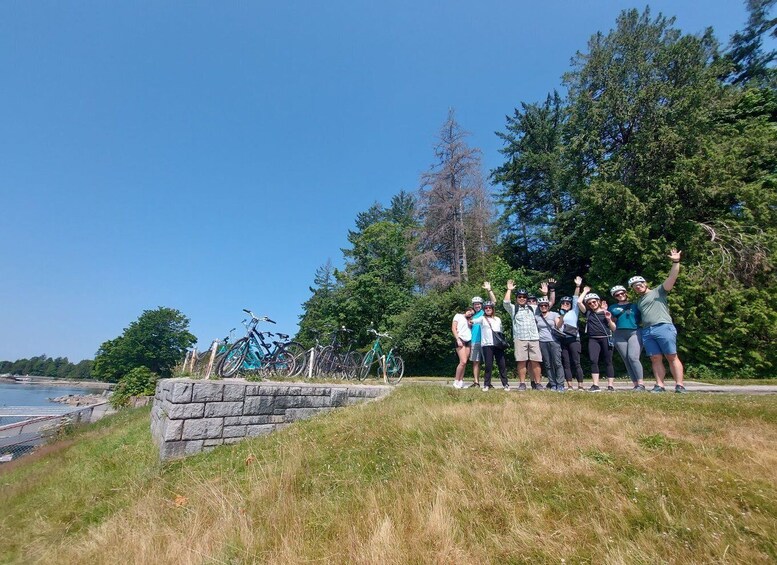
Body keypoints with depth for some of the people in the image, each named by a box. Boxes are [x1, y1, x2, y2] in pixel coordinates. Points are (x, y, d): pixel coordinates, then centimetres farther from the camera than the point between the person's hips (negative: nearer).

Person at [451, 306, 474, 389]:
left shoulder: (469, 320, 26)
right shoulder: (458, 316, 8)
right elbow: (453, 328, -2)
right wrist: (458, 339, -11)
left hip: (468, 341, 6)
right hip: (460, 340, -6)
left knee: (464, 363, 0)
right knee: (463, 362, -16)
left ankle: (461, 382, 4)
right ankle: (456, 382, -6)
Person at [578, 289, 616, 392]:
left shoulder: (606, 312, 8)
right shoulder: (588, 312, 11)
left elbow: (613, 328, 9)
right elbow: (579, 302, 1)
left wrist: (609, 319, -9)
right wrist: (585, 291, 12)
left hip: (606, 339, -1)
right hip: (593, 340, 1)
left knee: (608, 362, 2)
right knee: (593, 360, -10)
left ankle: (610, 385, 6)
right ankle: (595, 385, -9)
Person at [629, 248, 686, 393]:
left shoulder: (658, 291, 10)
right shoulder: (638, 301, 24)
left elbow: (672, 277, -4)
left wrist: (676, 262, -15)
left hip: (663, 327, -5)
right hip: (646, 332, 5)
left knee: (672, 357, -4)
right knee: (656, 359, 2)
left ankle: (680, 385, -3)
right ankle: (659, 385, 1)